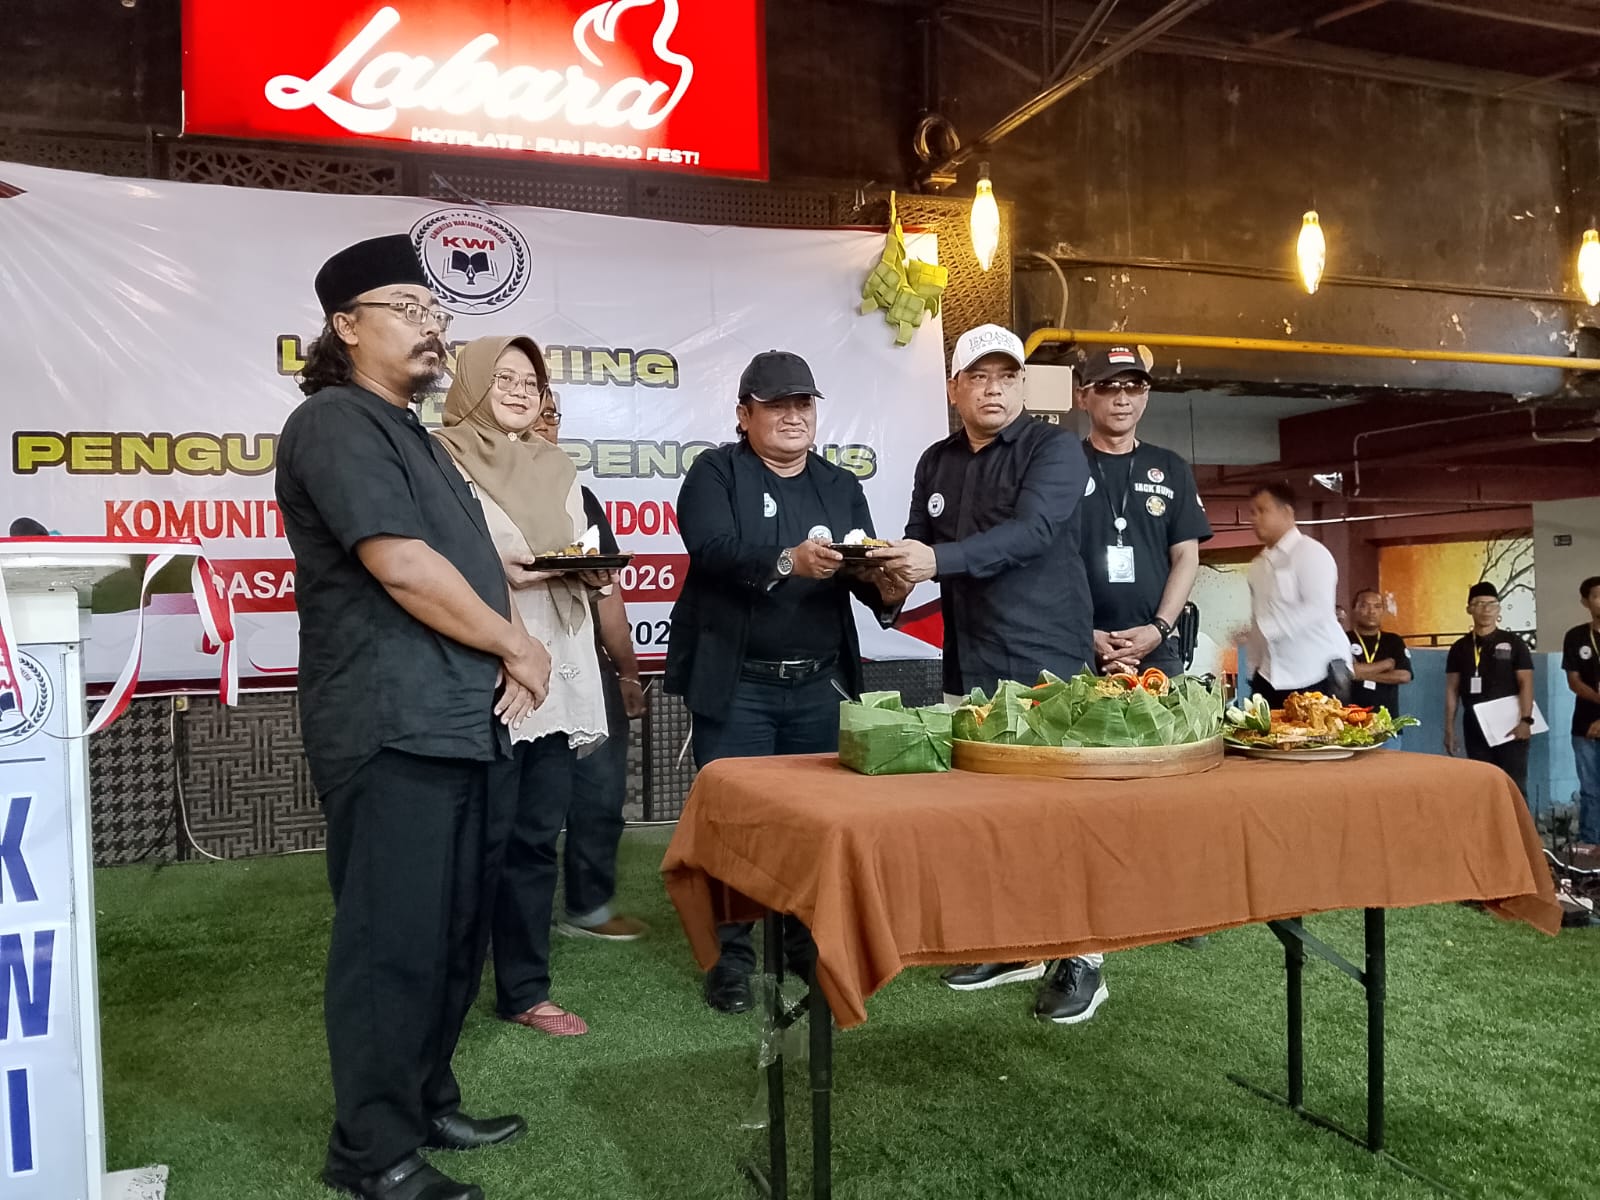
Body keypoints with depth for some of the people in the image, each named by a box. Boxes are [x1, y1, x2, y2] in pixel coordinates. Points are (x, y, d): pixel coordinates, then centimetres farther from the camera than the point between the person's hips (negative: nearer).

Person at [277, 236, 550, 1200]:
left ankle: (427, 1103, 30)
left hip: (455, 721, 10)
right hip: (393, 726, -10)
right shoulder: (336, 424, -8)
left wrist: (508, 657, 3)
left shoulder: (411, 435, 21)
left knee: (453, 932, 16)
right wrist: (519, 649, -9)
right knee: (393, 940, -2)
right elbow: (401, 566, -20)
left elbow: (475, 564, 22)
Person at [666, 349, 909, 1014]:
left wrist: (888, 590, -19)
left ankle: (810, 940, 24)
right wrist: (786, 562, -33)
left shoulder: (842, 486, 13)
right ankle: (732, 955, 14)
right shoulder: (715, 472, 0)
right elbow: (711, 547, -18)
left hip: (819, 684, 4)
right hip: (736, 682, -3)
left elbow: (864, 573, 3)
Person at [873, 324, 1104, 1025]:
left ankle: (1081, 961, 10)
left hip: (1048, 663, -6)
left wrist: (939, 560, -30)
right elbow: (920, 547, 18)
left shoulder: (1054, 449, -5)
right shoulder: (936, 463, 14)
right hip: (967, 668, 6)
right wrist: (896, 569, -5)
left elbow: (1031, 532, -20)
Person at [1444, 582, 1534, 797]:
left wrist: (1525, 720, -15)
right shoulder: (1460, 648, 8)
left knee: (1514, 785, -3)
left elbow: (1526, 683, -4)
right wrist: (1449, 728, 3)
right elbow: (1452, 689, 8)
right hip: (1475, 728, 3)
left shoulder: (1513, 643, 1)